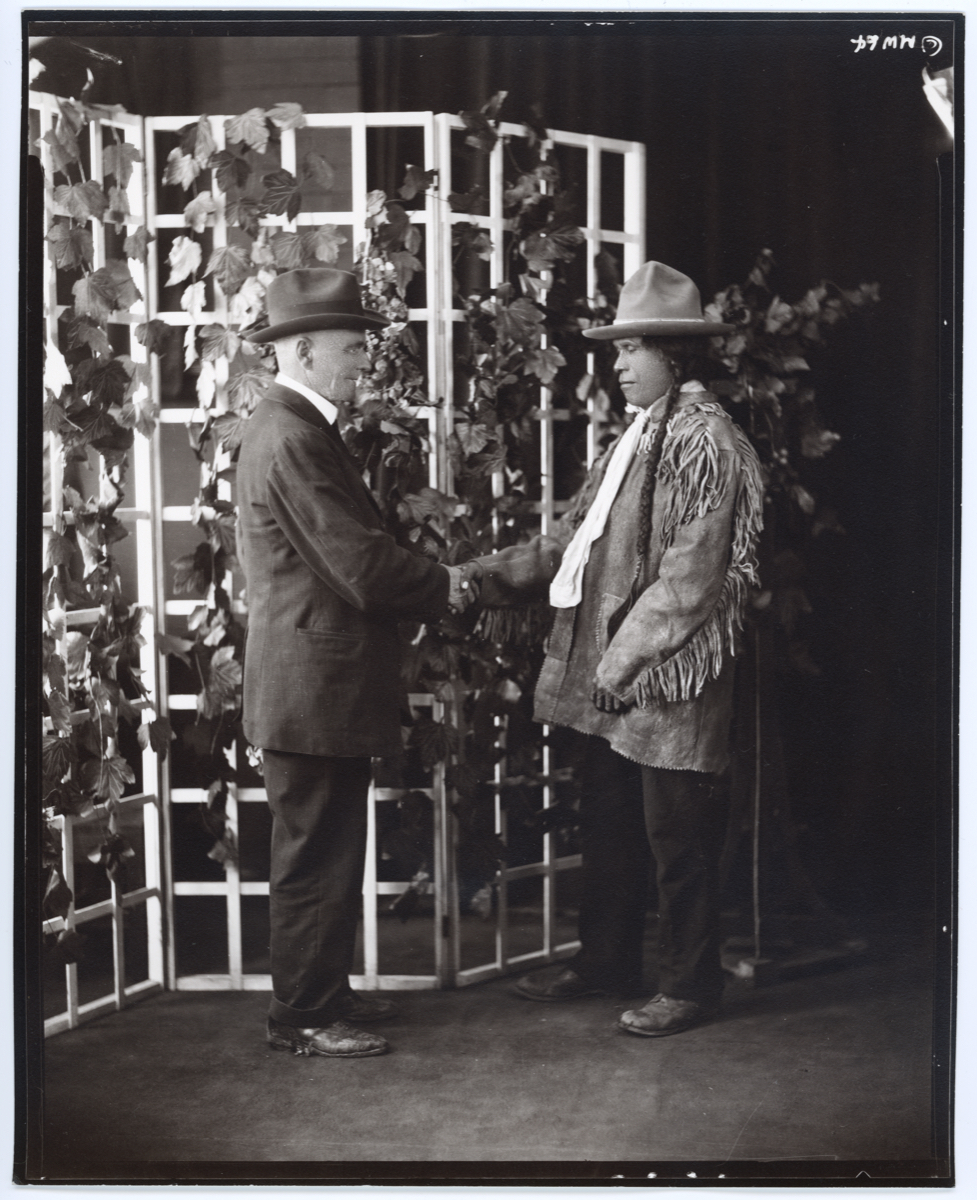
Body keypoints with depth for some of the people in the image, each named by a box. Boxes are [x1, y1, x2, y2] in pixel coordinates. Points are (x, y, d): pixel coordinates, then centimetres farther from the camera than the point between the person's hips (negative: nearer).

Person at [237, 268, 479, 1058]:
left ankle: (325, 991, 31)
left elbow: (354, 552, 17)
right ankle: (303, 1016, 12)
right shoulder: (292, 438, -21)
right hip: (313, 690, -11)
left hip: (321, 688, 11)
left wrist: (433, 578, 5)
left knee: (330, 851, 19)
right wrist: (446, 587, -8)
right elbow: (362, 569, -24)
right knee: (316, 856, 1)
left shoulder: (299, 428, 14)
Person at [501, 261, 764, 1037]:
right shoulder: (640, 434, 12)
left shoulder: (705, 441, -15)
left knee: (679, 835, 3)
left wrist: (623, 656, -18)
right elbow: (584, 529, 14)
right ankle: (606, 960, 32)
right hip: (612, 675, 9)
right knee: (609, 825, 18)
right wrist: (508, 575, 3)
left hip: (669, 677, -9)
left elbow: (692, 574, -19)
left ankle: (691, 983, 16)